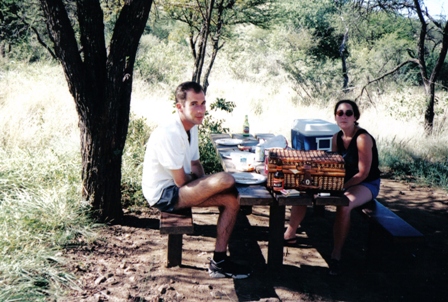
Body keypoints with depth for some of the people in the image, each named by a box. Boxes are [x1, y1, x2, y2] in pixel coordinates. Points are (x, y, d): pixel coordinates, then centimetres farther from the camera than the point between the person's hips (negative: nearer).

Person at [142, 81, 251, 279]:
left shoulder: (191, 127, 5)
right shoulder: (169, 134, -25)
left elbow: (195, 164, 15)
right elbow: (181, 181, -22)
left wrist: (207, 186, -5)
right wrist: (213, 184, -3)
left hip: (179, 188, 10)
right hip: (163, 195, -10)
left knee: (232, 199, -5)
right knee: (225, 180, -26)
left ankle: (219, 261, 2)